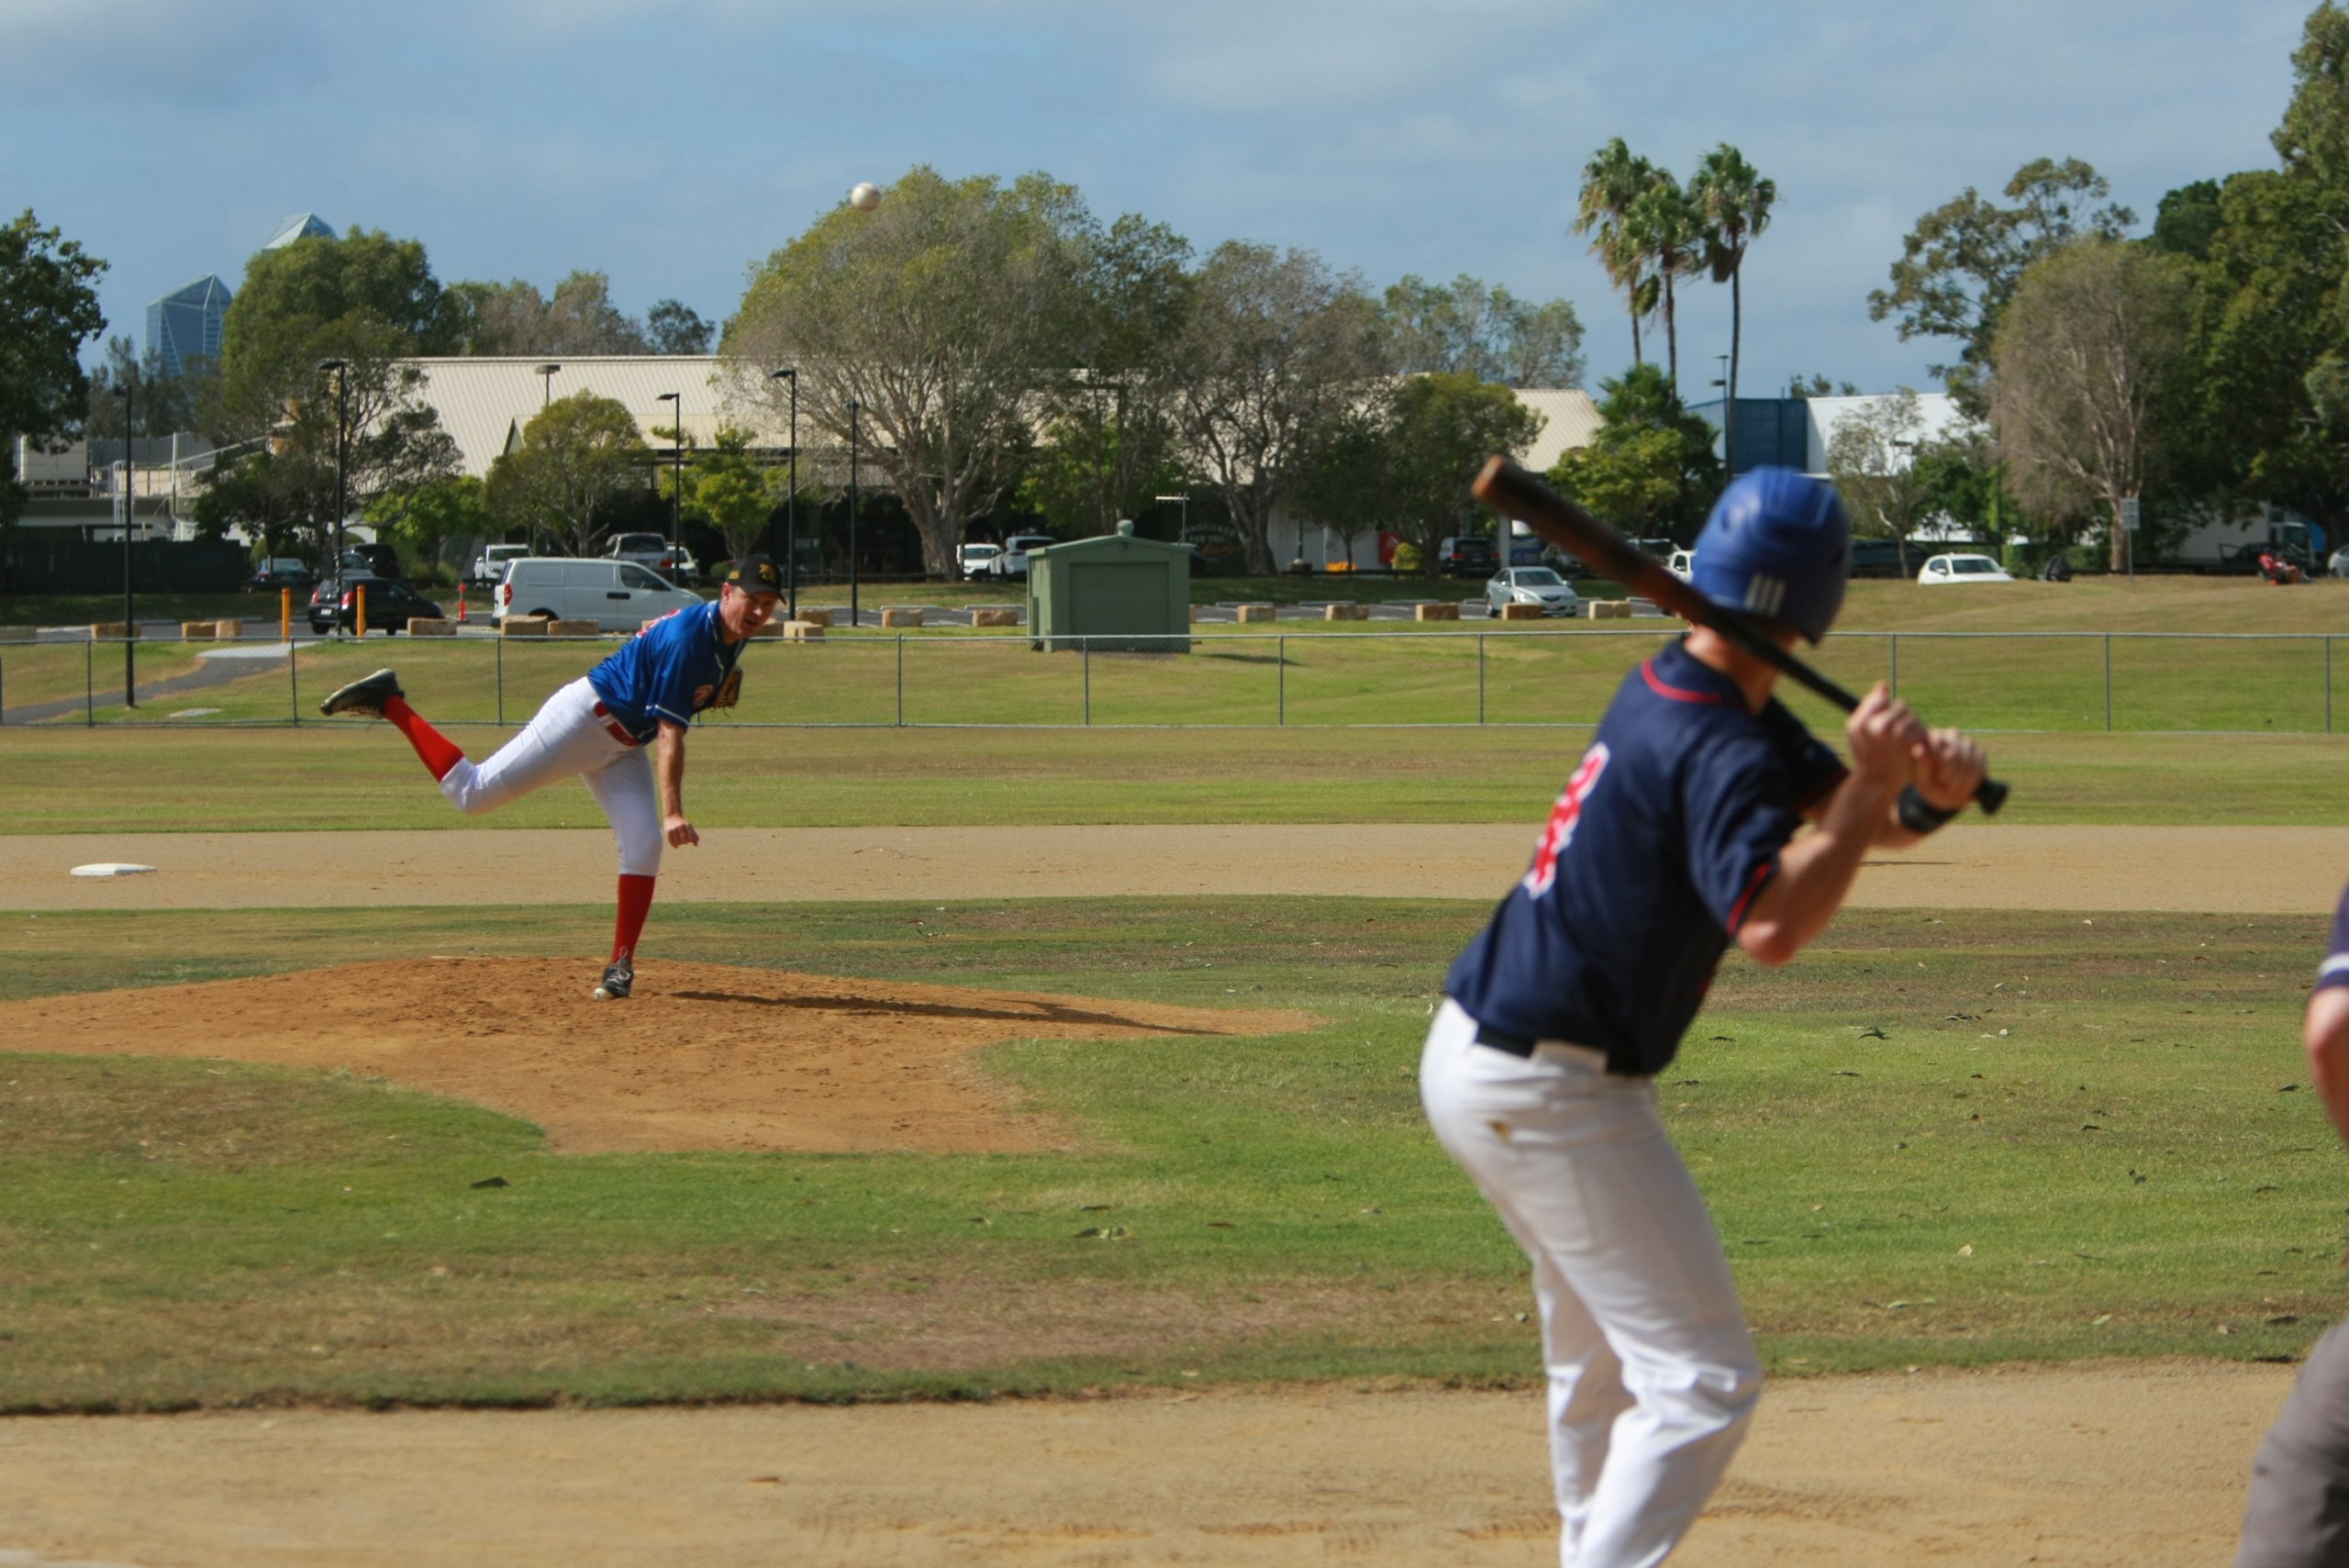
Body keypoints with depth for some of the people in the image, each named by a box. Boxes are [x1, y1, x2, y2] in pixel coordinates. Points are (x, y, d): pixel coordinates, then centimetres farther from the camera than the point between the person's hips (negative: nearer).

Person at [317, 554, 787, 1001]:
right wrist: (672, 811, -36)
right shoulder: (688, 637, -26)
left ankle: (620, 967, -2)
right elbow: (670, 734, -30)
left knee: (644, 846, -7)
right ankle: (389, 703, 5)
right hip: (586, 717, -9)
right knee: (472, 793, -7)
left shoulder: (732, 636, 3)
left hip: (623, 747, 9)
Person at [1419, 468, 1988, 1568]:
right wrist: (1874, 788, -31)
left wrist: (1927, 789, -14)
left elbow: (1840, 813, 6)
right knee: (1701, 1379, -9)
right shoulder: (1717, 748, -22)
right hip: (1546, 1094, -10)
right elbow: (1769, 924, -36)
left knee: (1600, 1353, 26)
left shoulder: (1664, 693, 7)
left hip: (1471, 1058, 10)